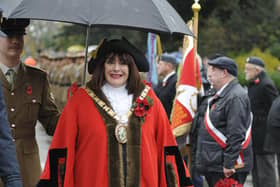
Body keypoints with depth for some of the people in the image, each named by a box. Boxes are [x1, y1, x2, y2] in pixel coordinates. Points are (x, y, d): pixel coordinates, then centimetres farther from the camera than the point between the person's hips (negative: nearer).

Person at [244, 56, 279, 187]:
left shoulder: (266, 86, -17)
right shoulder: (252, 85, 14)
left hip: (264, 139, -10)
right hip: (255, 140, 10)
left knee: (265, 174, -4)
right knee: (256, 172, 17)